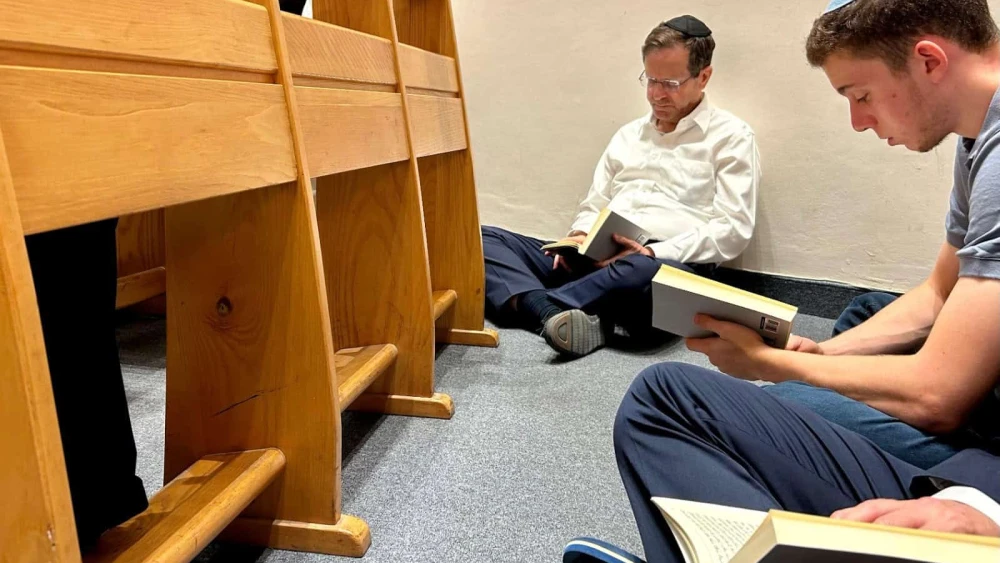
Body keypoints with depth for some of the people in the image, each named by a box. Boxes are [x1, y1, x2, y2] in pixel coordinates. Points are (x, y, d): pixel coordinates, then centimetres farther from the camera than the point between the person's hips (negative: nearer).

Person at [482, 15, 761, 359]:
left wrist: (656, 252, -18)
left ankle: (528, 302, -26)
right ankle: (555, 316, -36)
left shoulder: (731, 137, 6)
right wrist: (579, 238, -2)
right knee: (485, 239, -11)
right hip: (597, 260, 6)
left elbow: (733, 230, -4)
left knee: (643, 272, -44)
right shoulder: (629, 134, 23)